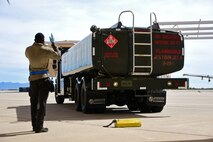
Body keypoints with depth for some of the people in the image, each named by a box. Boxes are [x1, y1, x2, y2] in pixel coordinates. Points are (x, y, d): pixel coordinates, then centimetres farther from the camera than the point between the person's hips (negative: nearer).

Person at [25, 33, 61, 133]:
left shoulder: (28, 50, 2)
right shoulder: (46, 50, -10)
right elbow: (58, 56, 5)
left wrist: (35, 45, 29)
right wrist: (53, 45, 14)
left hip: (33, 79, 4)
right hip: (43, 78, -4)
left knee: (34, 103, 13)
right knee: (42, 102, -3)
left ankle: (34, 125, 18)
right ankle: (39, 127, -6)